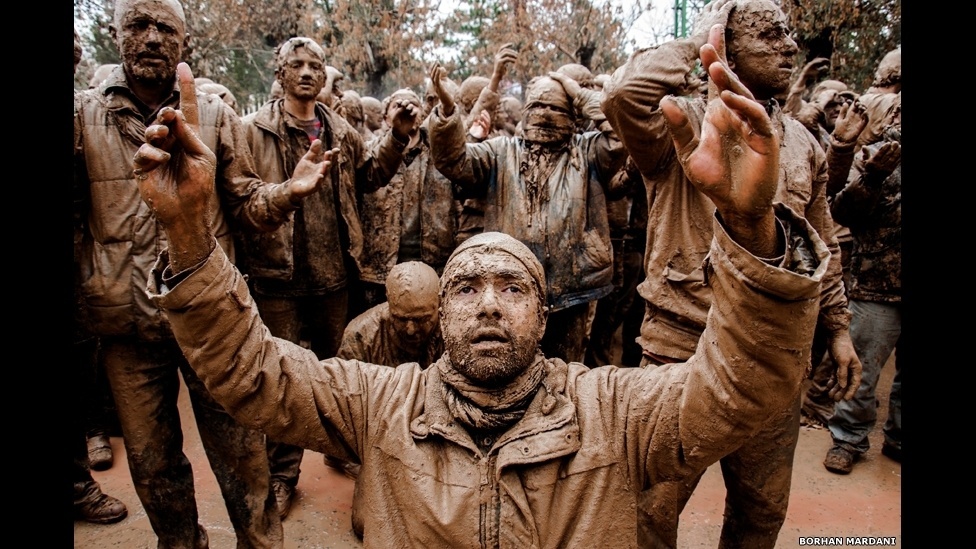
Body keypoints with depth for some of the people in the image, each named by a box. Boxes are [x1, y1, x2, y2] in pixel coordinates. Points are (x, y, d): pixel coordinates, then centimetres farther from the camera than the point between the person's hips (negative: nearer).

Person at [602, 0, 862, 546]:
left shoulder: (803, 141, 10)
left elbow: (822, 244, 17)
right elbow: (624, 92, -30)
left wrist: (839, 327, 15)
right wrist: (694, 47, -14)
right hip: (683, 344, -5)